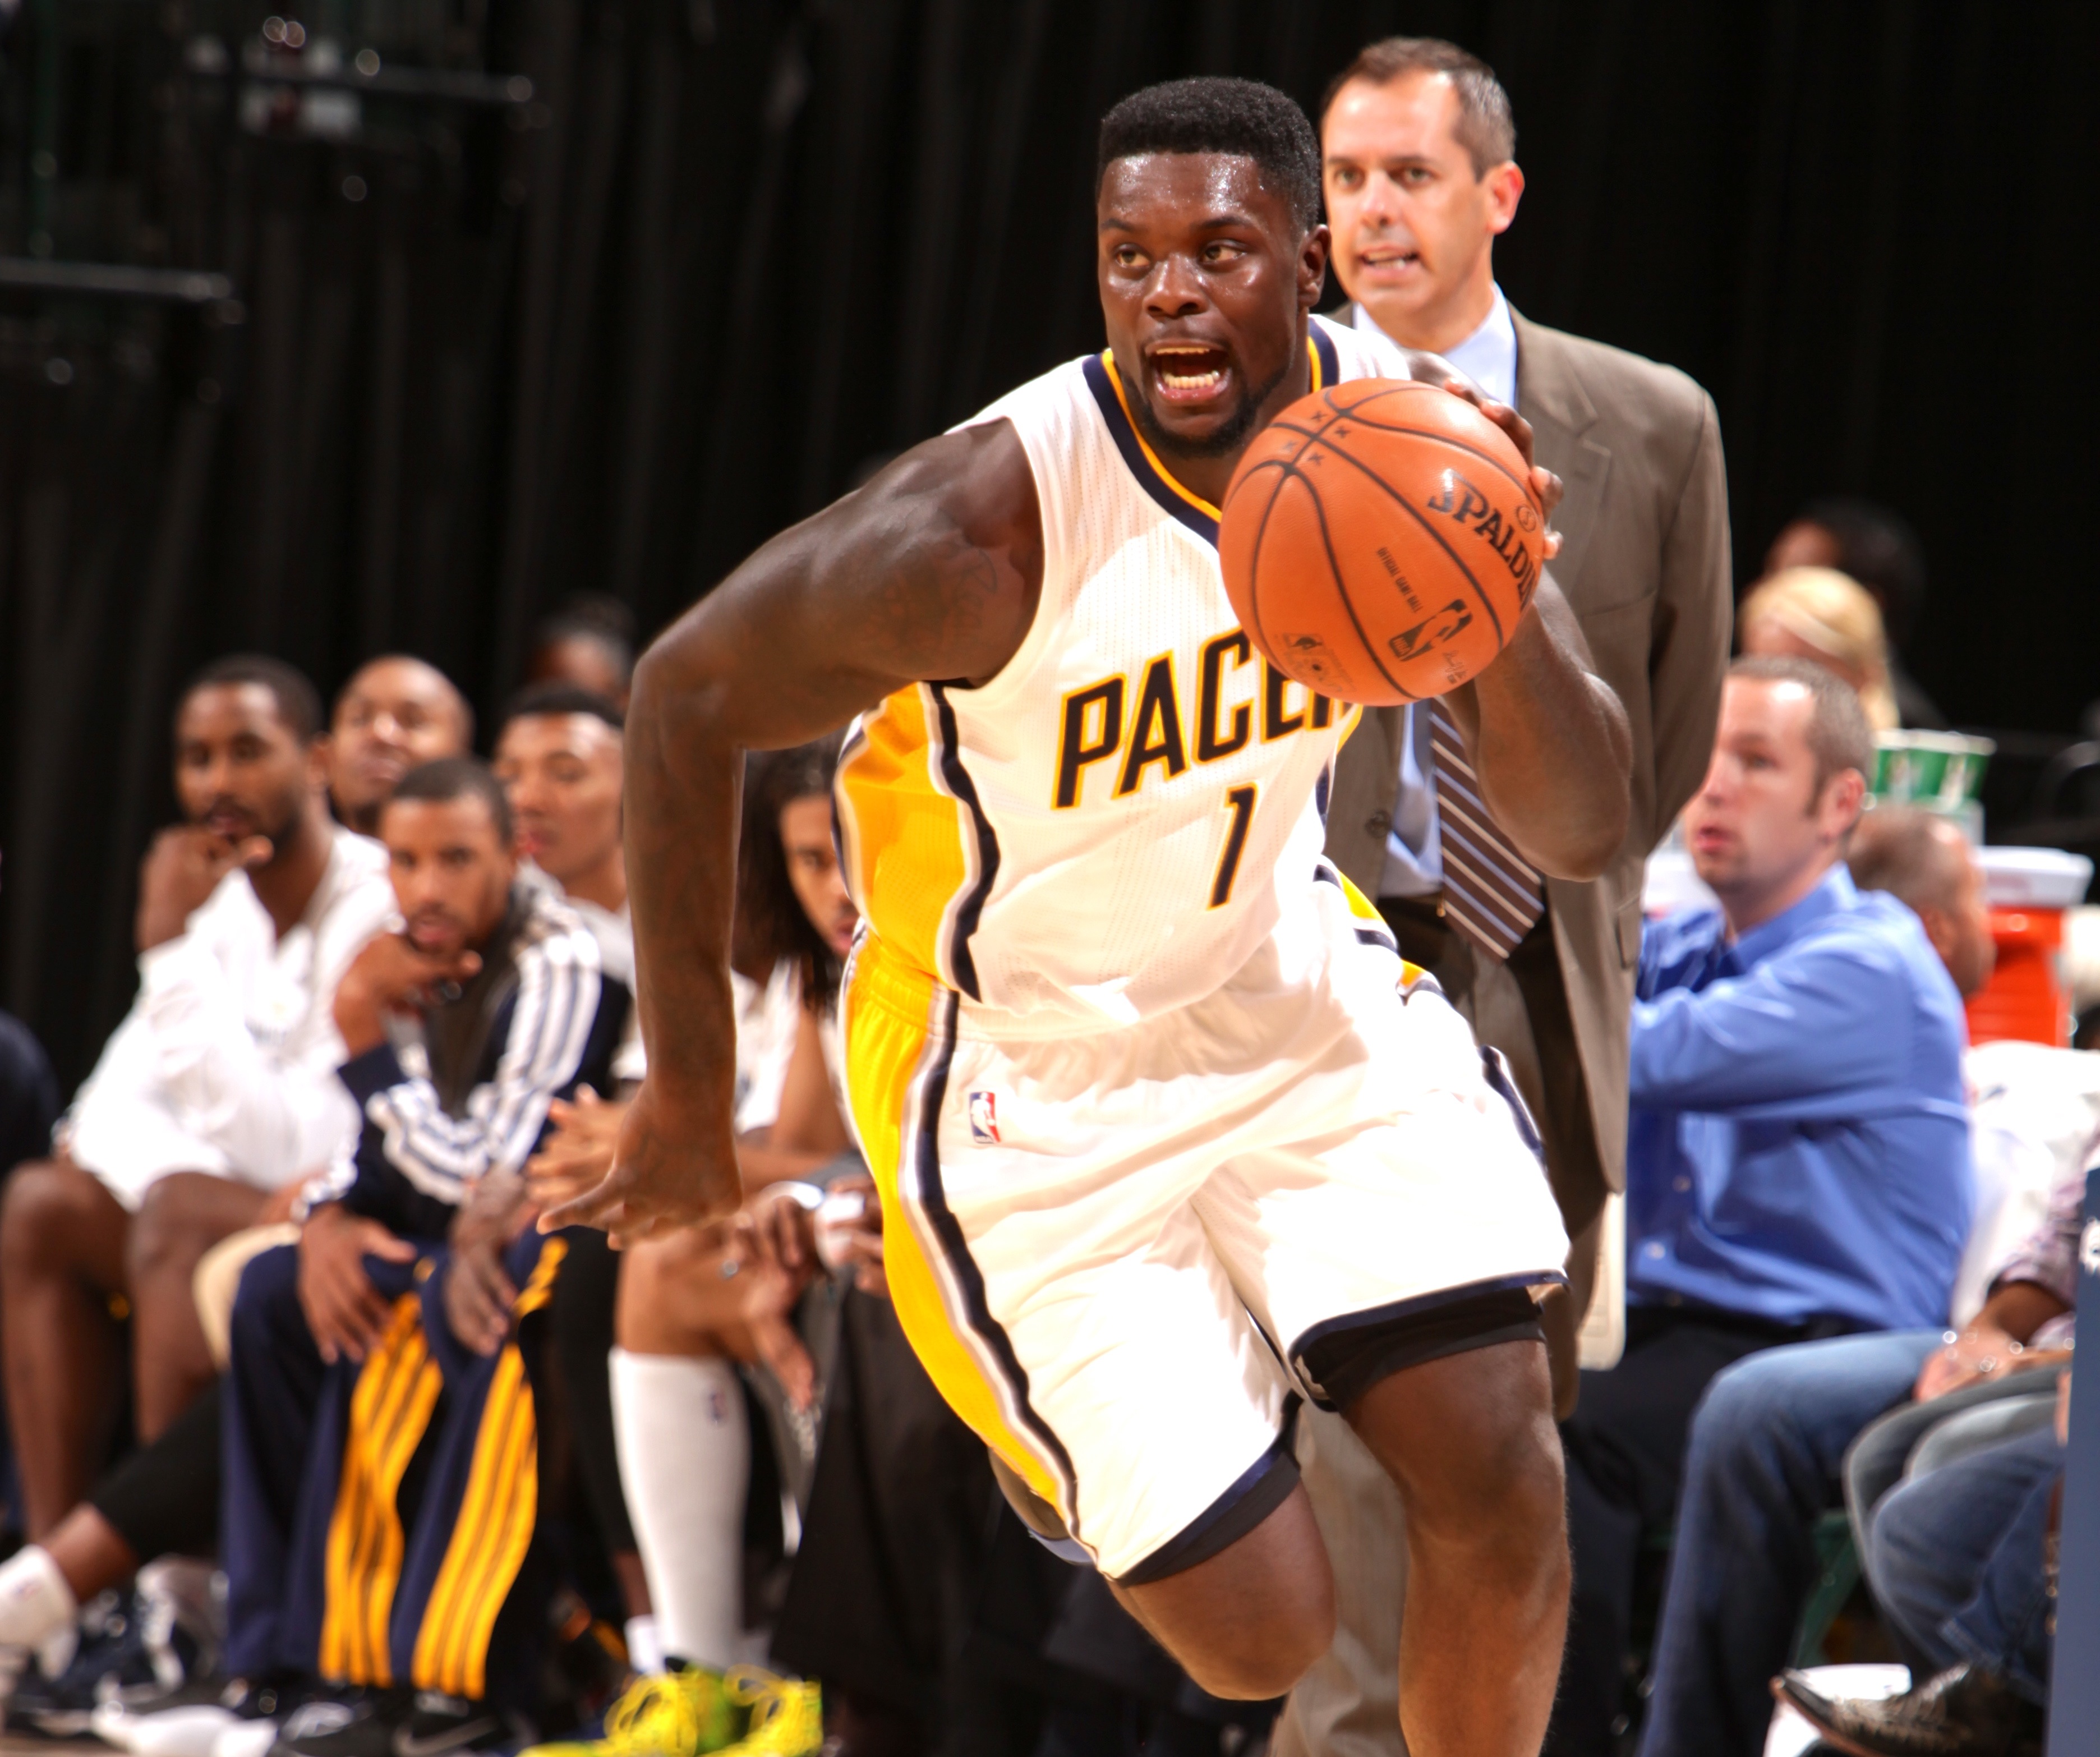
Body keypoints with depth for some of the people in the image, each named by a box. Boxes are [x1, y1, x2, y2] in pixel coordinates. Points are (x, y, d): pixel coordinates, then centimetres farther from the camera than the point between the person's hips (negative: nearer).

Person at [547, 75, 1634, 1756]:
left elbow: (1585, 830, -11)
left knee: (1499, 1463, -12)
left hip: (1287, 978, 5)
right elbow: (689, 695, -15)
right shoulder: (995, 517, -29)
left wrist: (1508, 615, -33)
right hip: (1033, 1075, -4)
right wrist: (689, 1096, -10)